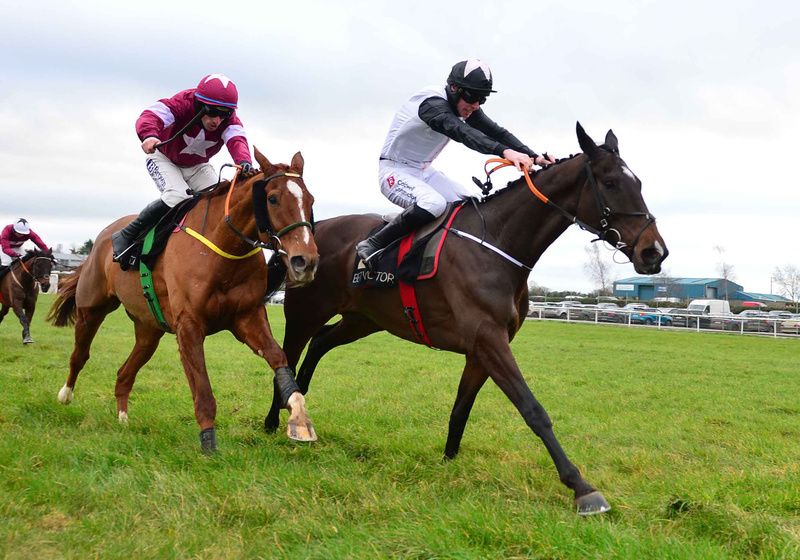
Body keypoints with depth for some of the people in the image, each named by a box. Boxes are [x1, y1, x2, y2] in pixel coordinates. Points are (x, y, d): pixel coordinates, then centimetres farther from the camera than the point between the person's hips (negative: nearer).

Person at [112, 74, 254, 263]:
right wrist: (149, 135, -74)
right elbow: (150, 116, -49)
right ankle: (126, 236, -18)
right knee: (178, 196, -30)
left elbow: (237, 140, -43)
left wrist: (244, 162, -68)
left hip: (197, 166, 5)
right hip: (164, 159, -4)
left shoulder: (229, 120, -24)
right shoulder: (182, 104, -33)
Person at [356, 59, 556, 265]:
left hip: (423, 171, 9)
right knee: (434, 203, -34)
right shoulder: (432, 103, -27)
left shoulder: (467, 107, -1)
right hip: (394, 171, -9)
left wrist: (534, 156, -21)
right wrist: (505, 152, -57)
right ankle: (372, 245, -24)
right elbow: (461, 132, -44)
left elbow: (496, 132, -7)